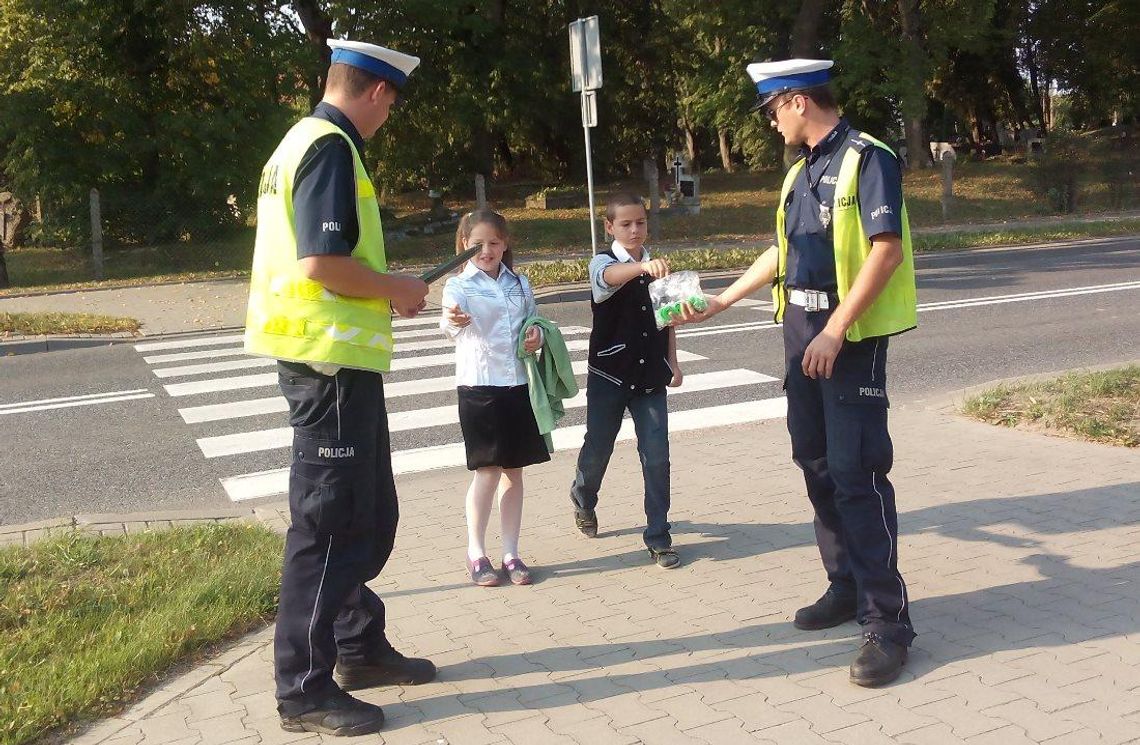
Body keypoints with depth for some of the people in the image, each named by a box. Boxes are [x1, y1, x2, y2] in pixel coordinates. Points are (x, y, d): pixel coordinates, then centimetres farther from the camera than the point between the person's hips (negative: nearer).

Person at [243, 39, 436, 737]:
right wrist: (393, 288, -10)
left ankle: (360, 647, 31)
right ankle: (305, 688, 8)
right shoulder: (331, 147, -15)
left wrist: (383, 289, 16)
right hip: (331, 358, -10)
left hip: (332, 355, 10)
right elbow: (322, 262, -24)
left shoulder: (305, 141, 17)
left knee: (368, 513, 19)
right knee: (331, 523, -3)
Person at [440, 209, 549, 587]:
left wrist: (537, 336, -2)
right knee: (488, 470, -4)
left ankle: (511, 553, 19)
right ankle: (476, 552, 12)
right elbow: (450, 323, -25)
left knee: (514, 470, 9)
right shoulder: (459, 286, -6)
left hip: (518, 385, 4)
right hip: (479, 386, -4)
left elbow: (534, 321, 21)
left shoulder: (520, 284, 9)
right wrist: (453, 320, -50)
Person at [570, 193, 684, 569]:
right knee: (597, 448, 11)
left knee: (657, 455, -2)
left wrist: (672, 362, 7)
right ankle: (583, 499, 43)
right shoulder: (602, 263, -9)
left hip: (650, 376, 3)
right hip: (608, 375, -3)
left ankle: (658, 536, 8)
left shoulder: (656, 267, 5)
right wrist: (643, 267, -55)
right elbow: (612, 276, -35)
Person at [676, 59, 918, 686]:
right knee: (817, 463, 12)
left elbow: (886, 249, -19)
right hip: (801, 330, 9)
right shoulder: (802, 171, 16)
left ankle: (887, 622, -3)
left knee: (856, 471, -10)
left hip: (852, 335, -8)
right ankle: (846, 588, 25)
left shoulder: (866, 159, -11)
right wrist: (723, 300, 28)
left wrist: (836, 330, -22)